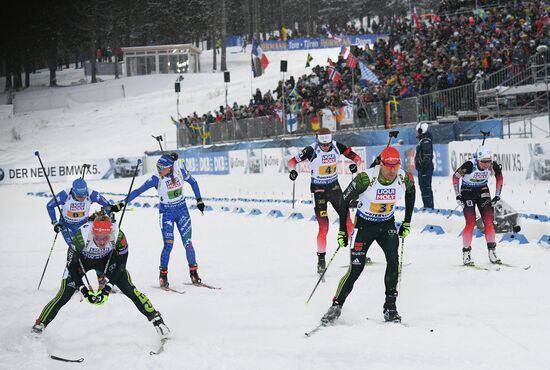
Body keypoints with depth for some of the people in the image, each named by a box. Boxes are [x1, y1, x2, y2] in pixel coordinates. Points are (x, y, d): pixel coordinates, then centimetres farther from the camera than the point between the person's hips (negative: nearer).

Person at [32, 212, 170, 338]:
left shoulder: (118, 236, -34)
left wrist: (109, 286, -25)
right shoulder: (81, 236, -39)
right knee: (64, 296, -11)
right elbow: (72, 265, -26)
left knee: (129, 289, -11)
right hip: (81, 260, -1)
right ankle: (39, 326, 3)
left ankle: (155, 317, 2)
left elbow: (121, 264, -19)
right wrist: (83, 289, -30)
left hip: (107, 259, 1)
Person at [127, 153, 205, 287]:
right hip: (166, 213, -2)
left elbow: (193, 182, 8)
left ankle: (193, 272, 9)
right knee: (168, 244, -10)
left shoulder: (180, 172, -11)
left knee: (187, 242, -2)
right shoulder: (156, 179, -17)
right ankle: (163, 275, 3)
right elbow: (138, 191, -16)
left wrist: (199, 200, 10)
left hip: (182, 210, 2)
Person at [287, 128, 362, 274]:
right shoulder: (311, 150, -18)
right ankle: (321, 259, 2)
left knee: (347, 221, 3)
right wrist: (293, 170, -32)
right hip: (319, 189, -3)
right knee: (323, 227, -10)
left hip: (334, 186, 3)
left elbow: (356, 157, -3)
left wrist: (355, 164, -25)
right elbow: (292, 161, -11)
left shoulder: (337, 147, -9)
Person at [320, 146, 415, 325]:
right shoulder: (366, 179, -28)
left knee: (393, 260, -19)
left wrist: (407, 223, 7)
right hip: (364, 224, -3)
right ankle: (336, 306, 8)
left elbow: (411, 193, 9)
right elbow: (345, 199, -13)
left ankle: (390, 307, -7)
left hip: (387, 225, 3)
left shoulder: (405, 179, -17)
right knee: (355, 269, -9)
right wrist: (342, 231, -11)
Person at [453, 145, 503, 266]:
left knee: (488, 221, -8)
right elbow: (455, 177, -14)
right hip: (467, 192, -3)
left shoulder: (493, 166, -20)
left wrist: (497, 196, 1)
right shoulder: (469, 166, -31)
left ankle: (491, 252, 0)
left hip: (483, 191, 3)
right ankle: (466, 254, -3)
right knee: (471, 222, -13)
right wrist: (458, 196, -13)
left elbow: (499, 177, 2)